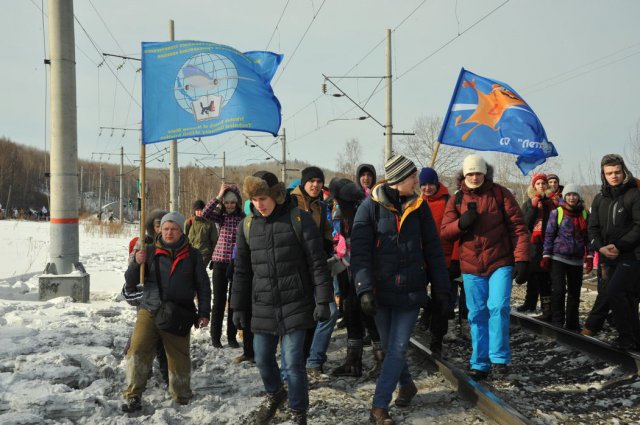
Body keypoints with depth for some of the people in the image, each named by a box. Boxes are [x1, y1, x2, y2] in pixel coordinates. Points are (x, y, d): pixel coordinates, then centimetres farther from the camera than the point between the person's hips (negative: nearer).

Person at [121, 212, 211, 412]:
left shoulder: (192, 255, 5)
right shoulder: (149, 252, 5)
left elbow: (203, 286, 9)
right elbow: (130, 281, 4)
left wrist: (204, 313, 3)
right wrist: (137, 263, -15)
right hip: (149, 311, 0)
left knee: (179, 358, 7)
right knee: (137, 352, -13)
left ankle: (182, 398, 23)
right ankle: (133, 396, -2)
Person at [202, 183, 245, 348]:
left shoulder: (243, 217, -1)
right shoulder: (220, 216, 1)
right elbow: (205, 213, -18)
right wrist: (218, 196, -17)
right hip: (220, 262, 0)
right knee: (219, 301, 5)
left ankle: (231, 336, 19)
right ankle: (215, 336, 16)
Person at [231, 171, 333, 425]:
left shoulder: (298, 220, -8)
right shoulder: (247, 225, 4)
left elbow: (317, 263, -7)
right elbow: (242, 270, 11)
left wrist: (323, 301, -9)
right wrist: (239, 308, 11)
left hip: (295, 305, -4)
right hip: (262, 307, 4)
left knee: (293, 362, -4)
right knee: (262, 358, 12)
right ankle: (274, 394, 42)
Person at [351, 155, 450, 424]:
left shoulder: (418, 207, 2)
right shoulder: (371, 206, -7)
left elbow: (432, 249, 7)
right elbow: (359, 251, -12)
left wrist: (442, 287, 5)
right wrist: (364, 289, -22)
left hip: (411, 289, 1)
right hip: (381, 289, -1)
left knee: (397, 348, -4)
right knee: (389, 346, 13)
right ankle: (406, 385, 38)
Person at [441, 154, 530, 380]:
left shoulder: (501, 194, -1)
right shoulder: (457, 200, 7)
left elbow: (518, 227, -3)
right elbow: (445, 232, 4)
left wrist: (521, 259, -10)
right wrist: (461, 223, -17)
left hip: (500, 263, -3)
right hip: (471, 267, 3)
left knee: (498, 307, -15)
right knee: (477, 315, 7)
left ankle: (499, 357, 0)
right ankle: (480, 363, 17)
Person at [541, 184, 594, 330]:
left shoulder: (585, 214, 6)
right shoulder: (556, 212, -2)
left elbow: (588, 236, 9)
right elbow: (549, 235, -1)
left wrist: (590, 256, 2)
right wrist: (546, 256, -4)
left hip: (577, 260, 3)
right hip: (558, 258, -3)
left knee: (574, 292, 10)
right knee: (558, 290, -11)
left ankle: (572, 323, 21)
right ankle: (557, 322, -1)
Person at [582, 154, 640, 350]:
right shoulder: (600, 198, 13)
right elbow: (593, 228, 11)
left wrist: (619, 246, -16)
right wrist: (600, 247, -7)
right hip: (606, 256, 6)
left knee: (614, 292, -17)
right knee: (604, 294, 10)